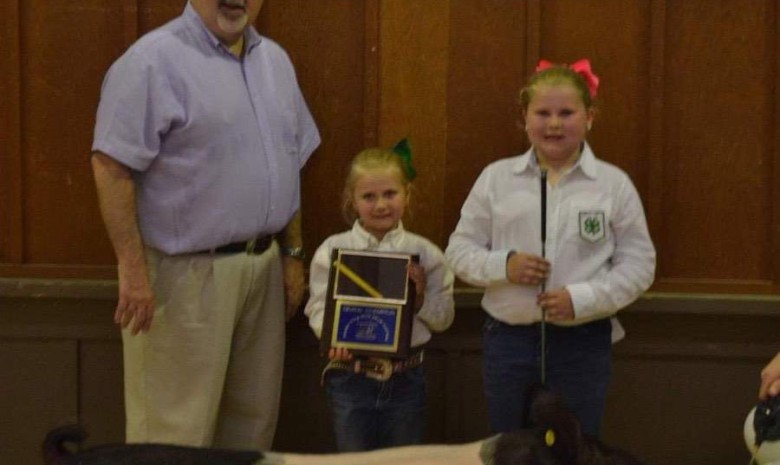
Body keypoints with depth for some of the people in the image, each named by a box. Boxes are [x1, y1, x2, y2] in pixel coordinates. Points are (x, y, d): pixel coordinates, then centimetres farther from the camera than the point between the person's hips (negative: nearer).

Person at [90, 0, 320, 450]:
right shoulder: (154, 59, -13)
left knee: (254, 418, 15)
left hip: (264, 266, 7)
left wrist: (293, 253, 15)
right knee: (177, 431, -1)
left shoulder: (276, 60, 11)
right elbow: (112, 166, -18)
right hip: (187, 272, -7)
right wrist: (134, 271, -20)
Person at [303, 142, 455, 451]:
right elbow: (318, 308, -6)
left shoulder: (424, 252, 1)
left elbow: (444, 318, 4)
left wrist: (421, 297, -15)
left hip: (406, 378, 1)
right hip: (351, 376, -1)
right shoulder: (332, 250, -2)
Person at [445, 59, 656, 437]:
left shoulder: (613, 184, -1)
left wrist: (581, 299, -15)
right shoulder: (496, 178, 2)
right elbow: (459, 250, 5)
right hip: (509, 339, 1)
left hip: (584, 342, -1)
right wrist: (502, 265, -14)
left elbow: (638, 264, -1)